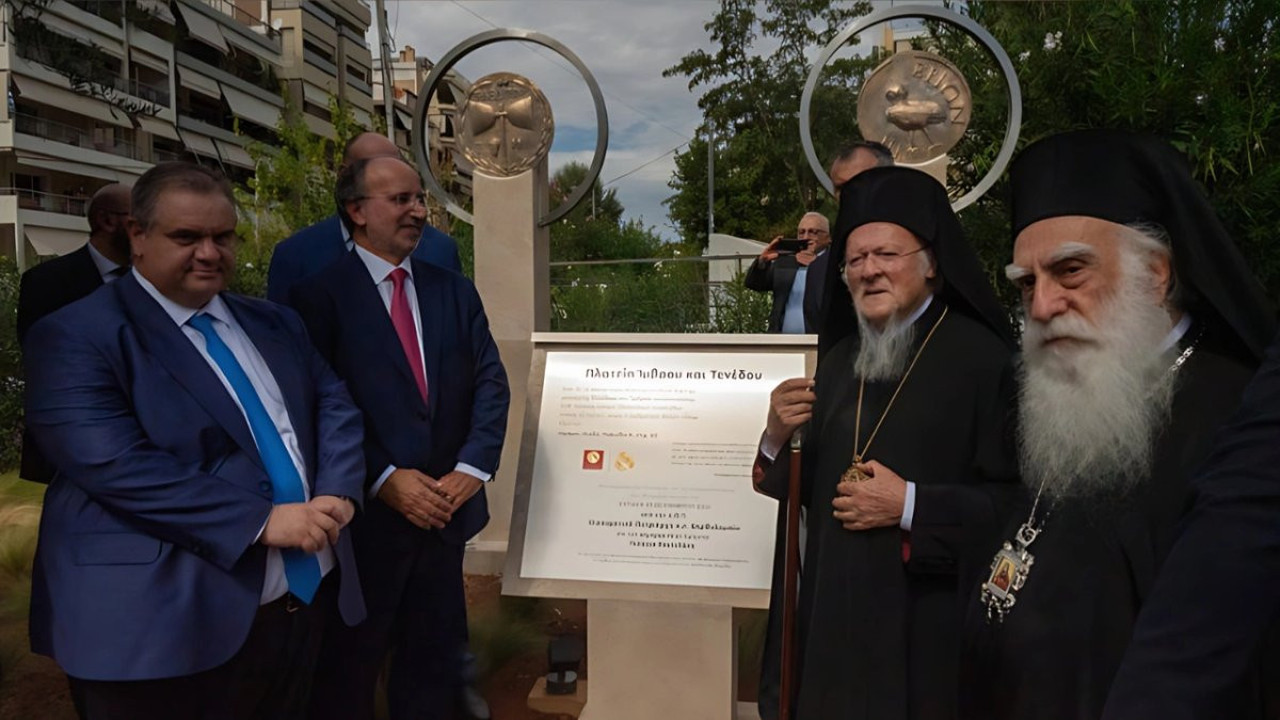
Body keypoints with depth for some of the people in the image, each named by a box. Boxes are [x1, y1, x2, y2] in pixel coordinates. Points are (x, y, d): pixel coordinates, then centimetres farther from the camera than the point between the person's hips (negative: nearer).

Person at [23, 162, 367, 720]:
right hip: (165, 628, -6)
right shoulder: (76, 337, -9)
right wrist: (262, 521, -23)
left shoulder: (275, 323, 12)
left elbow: (335, 405, 7)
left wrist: (336, 493, -12)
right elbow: (117, 467, -20)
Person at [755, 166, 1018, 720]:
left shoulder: (983, 358, -11)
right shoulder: (838, 360, 7)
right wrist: (778, 439, -9)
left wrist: (912, 507, -21)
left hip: (929, 622, -5)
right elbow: (811, 489, 9)